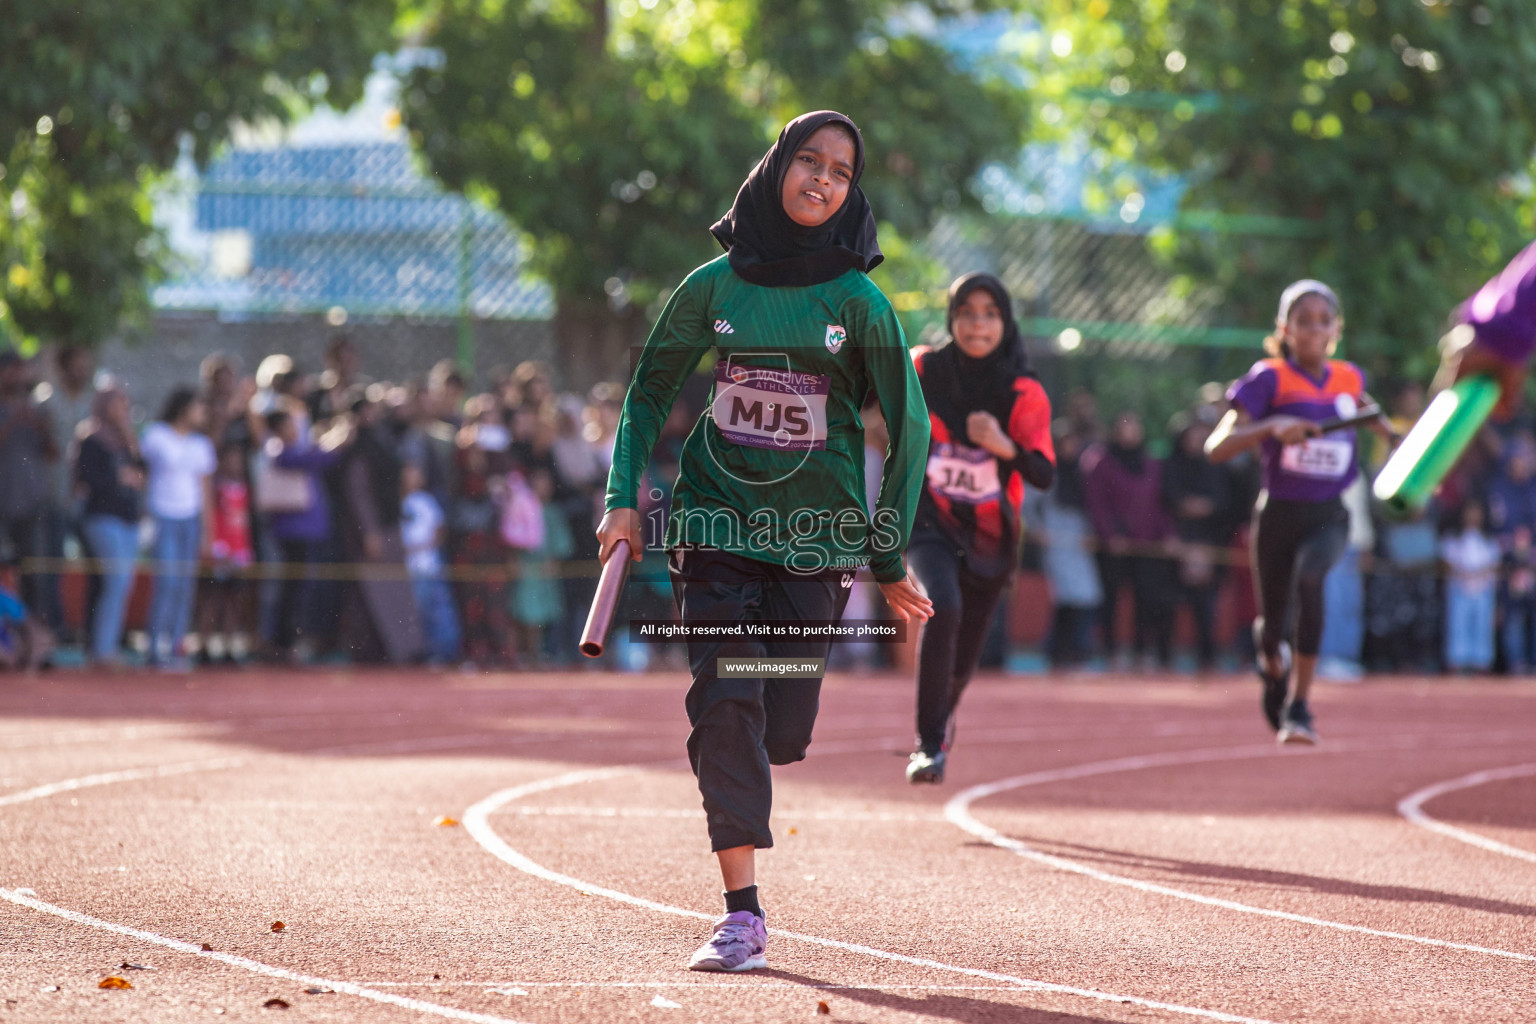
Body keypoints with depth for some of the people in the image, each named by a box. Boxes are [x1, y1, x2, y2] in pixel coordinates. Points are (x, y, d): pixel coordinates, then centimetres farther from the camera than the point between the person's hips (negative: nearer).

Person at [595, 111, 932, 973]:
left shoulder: (857, 301, -4)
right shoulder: (716, 285, 1)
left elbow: (910, 425, 2)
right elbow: (650, 392, 13)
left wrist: (891, 556, 2)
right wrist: (625, 497, 1)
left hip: (816, 537, -1)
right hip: (718, 520, 1)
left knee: (781, 731, -1)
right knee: (725, 705, -13)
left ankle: (741, 796, 36)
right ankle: (742, 912, -12)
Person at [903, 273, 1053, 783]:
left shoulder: (1024, 394, -15)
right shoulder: (923, 370, -11)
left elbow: (1044, 475, -27)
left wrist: (1005, 448, -43)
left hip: (990, 534, 1)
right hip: (929, 522, -1)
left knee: (961, 657, 12)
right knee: (942, 608, -30)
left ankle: (942, 715, 49)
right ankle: (930, 743, -24)